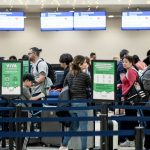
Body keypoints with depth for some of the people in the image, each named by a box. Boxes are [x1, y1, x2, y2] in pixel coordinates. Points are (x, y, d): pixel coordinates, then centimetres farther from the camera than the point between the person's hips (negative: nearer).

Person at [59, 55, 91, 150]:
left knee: (74, 126, 19)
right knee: (83, 127, 1)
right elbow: (90, 86, 0)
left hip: (71, 102, 7)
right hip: (81, 103, -7)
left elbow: (64, 88, 14)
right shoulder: (85, 75, -10)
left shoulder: (69, 74, 8)